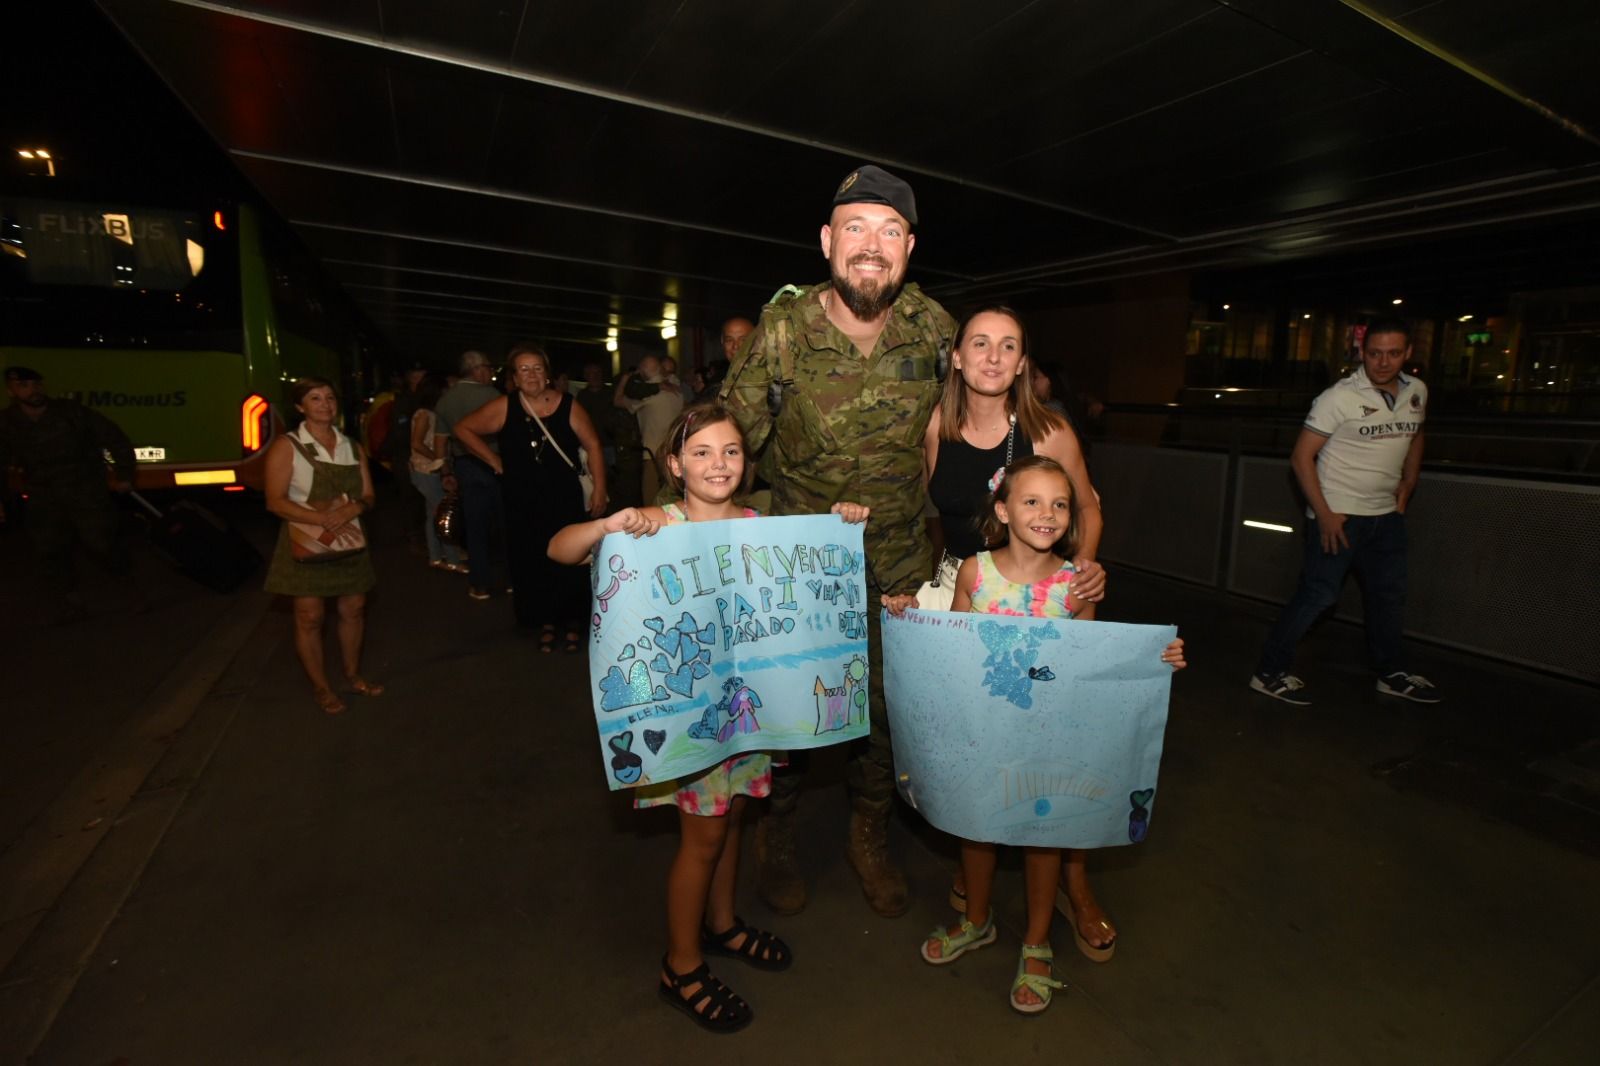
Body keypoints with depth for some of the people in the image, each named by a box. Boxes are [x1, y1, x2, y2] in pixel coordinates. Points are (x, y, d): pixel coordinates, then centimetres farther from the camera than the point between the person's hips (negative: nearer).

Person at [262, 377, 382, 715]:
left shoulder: (352, 446, 8)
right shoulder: (287, 446, -7)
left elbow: (368, 496, 6)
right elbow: (275, 501, -14)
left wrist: (353, 509, -17)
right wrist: (323, 518, -25)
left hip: (348, 539, 4)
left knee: (354, 609, 10)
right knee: (310, 617, 1)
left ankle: (353, 676, 27)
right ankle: (321, 688, 16)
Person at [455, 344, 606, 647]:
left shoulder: (567, 405, -5)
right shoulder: (504, 407, -3)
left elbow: (592, 445, -2)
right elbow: (463, 429, 8)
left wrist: (599, 489, -7)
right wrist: (494, 461, 3)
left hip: (564, 499, -1)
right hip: (522, 503, 1)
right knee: (531, 564, 6)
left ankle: (573, 622, 20)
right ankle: (545, 623, 24)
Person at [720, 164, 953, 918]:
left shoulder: (931, 326, -7)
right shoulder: (782, 329, -15)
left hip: (900, 562, 3)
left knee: (889, 704, 13)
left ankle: (869, 836, 40)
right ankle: (775, 834, 39)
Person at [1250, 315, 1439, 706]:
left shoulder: (1417, 392, 5)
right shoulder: (1340, 397, -15)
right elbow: (1301, 457, -17)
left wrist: (1407, 486, 13)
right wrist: (1324, 514, -20)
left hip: (1387, 515, 7)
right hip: (1338, 514, -7)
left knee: (1389, 594, 18)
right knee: (1318, 596, -9)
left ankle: (1391, 673, 36)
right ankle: (1270, 673, 2)